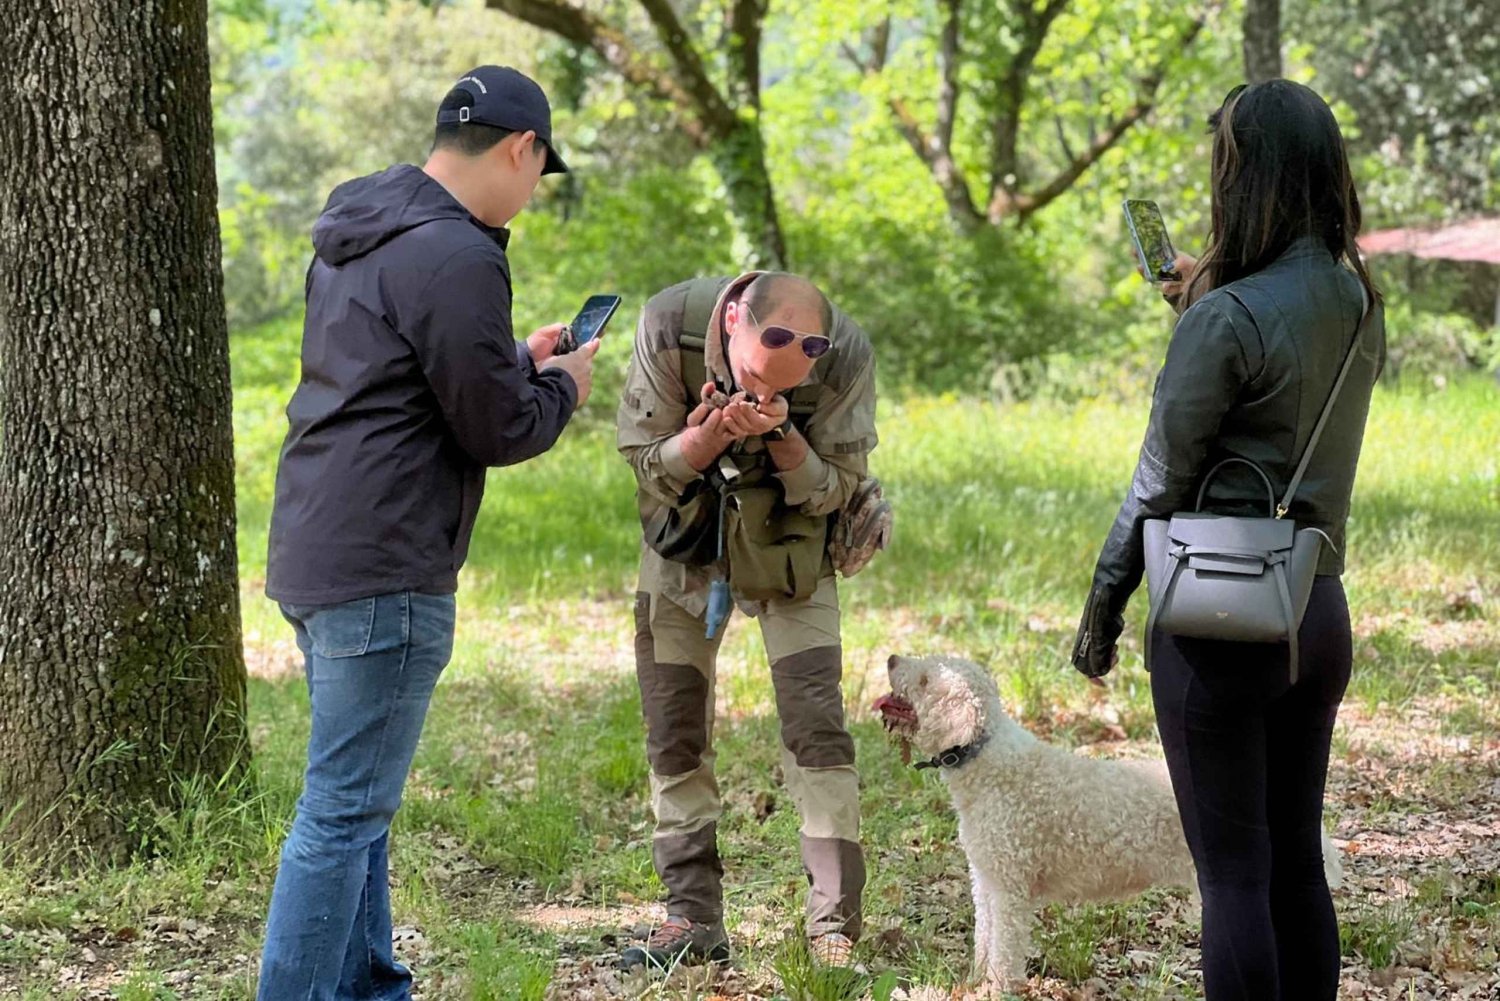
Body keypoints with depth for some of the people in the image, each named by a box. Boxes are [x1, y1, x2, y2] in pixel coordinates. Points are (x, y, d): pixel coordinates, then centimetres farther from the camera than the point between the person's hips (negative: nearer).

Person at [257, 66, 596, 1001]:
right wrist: (562, 386, 6)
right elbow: (499, 431, -14)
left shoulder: (357, 238, 13)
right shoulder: (455, 259, -18)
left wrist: (516, 357, 20)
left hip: (317, 554, 10)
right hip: (385, 572, -10)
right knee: (343, 811, -6)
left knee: (357, 801, 18)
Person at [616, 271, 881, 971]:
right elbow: (648, 463, -16)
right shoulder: (669, 324, -26)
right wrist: (714, 432, -36)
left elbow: (832, 490, -15)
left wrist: (780, 434, -34)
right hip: (685, 533, 1)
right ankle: (693, 919, 11)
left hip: (788, 540, -1)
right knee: (674, 732, 1)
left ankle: (835, 931, -6)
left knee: (815, 724, -11)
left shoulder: (847, 355, -26)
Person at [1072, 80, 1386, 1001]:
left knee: (1233, 871, 0)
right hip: (1320, 612, 7)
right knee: (1298, 860, 14)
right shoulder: (1360, 303, 5)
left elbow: (1161, 482, -12)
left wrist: (1103, 606, -1)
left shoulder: (1226, 319, -17)